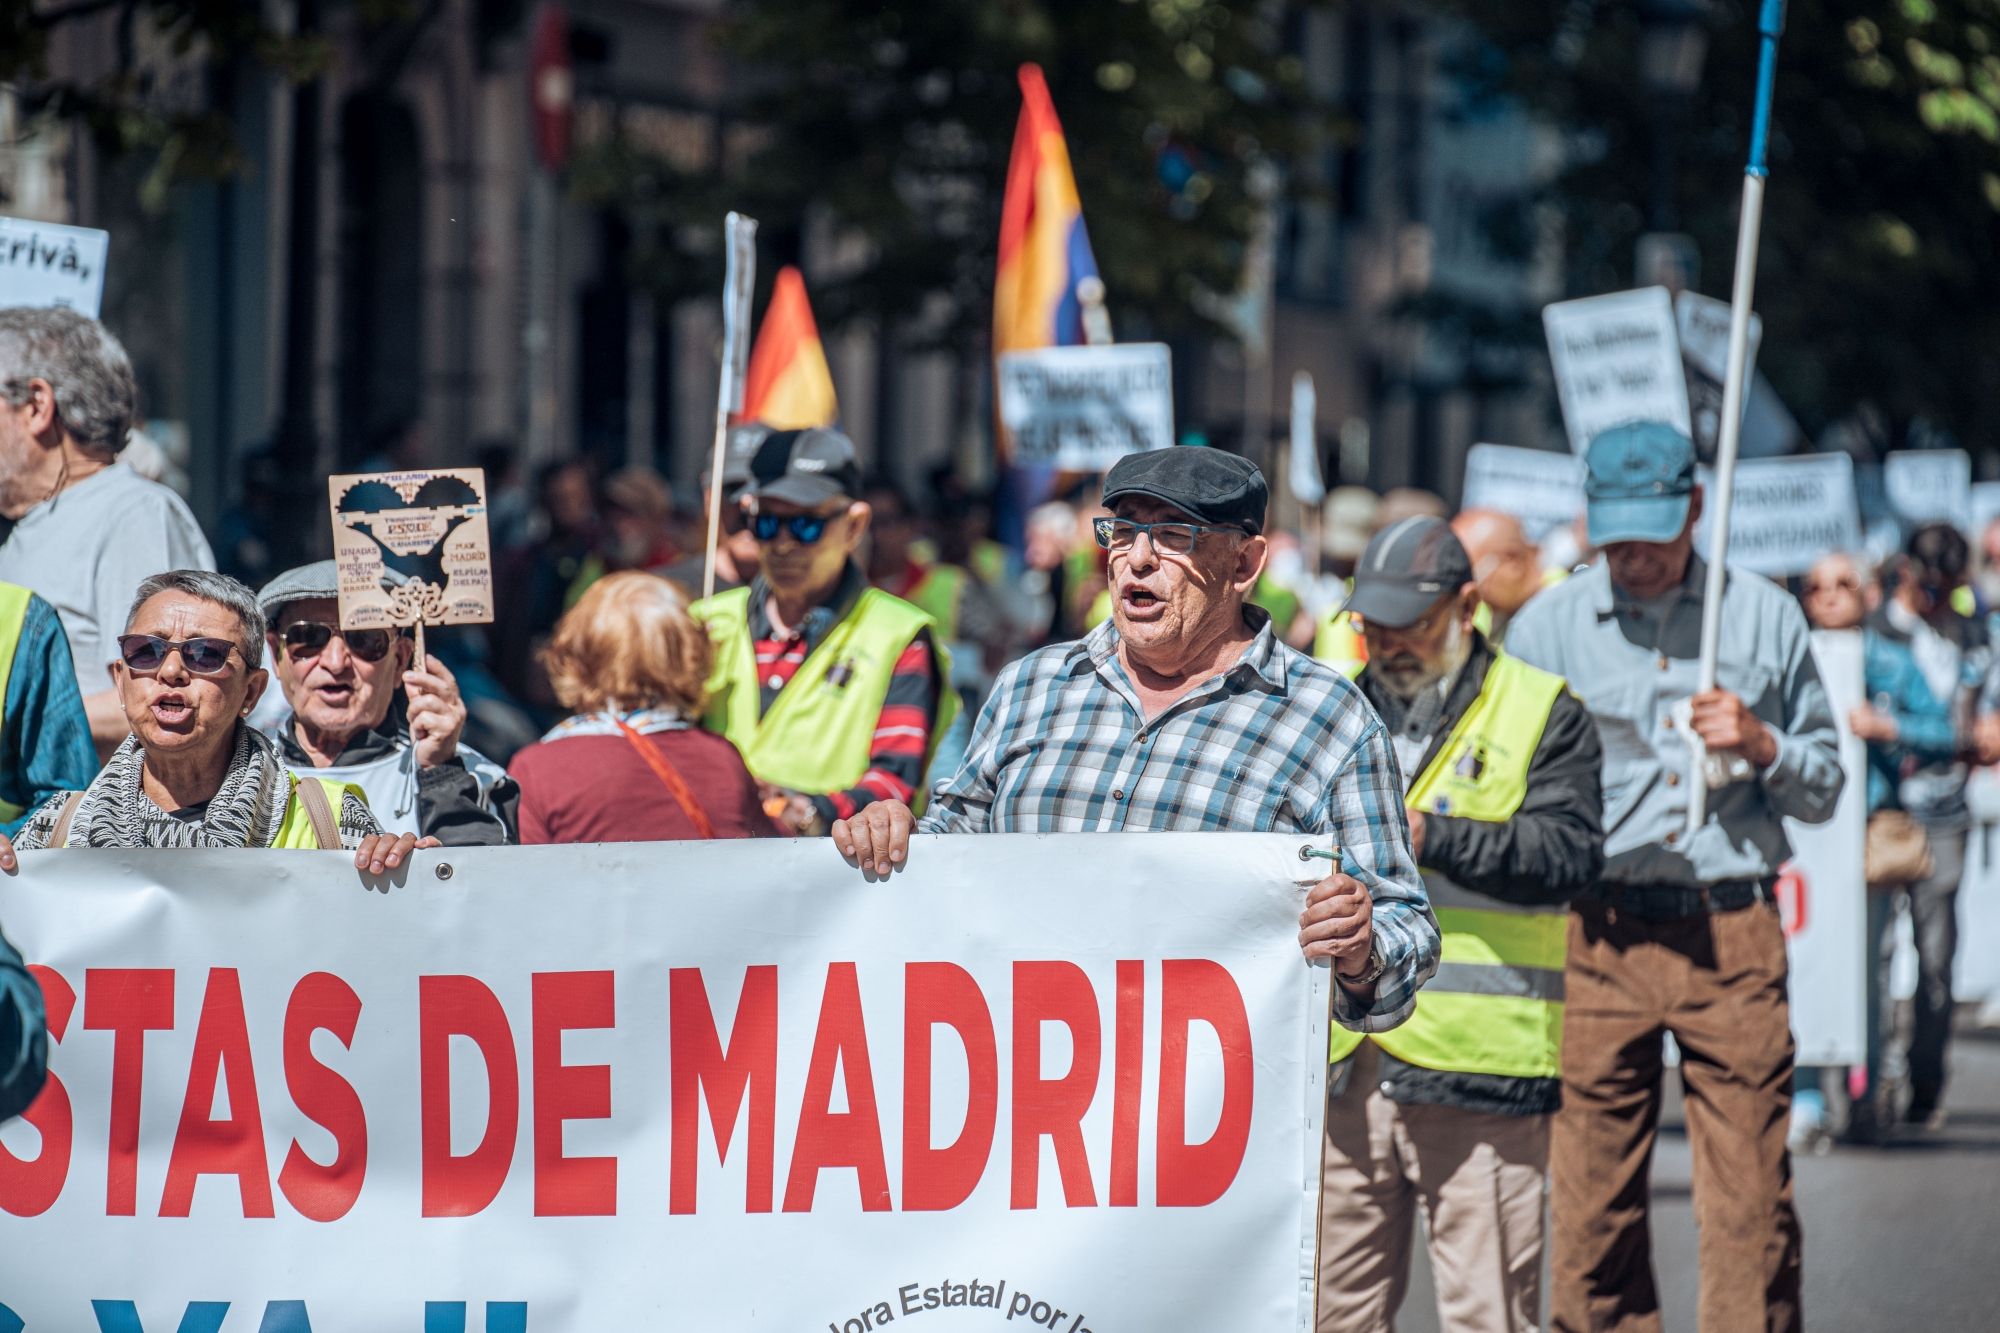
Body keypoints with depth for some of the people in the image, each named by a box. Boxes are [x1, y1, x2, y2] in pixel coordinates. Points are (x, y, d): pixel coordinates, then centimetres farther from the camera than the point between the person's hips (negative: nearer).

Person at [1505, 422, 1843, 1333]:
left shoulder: (1764, 617, 11)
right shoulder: (1546, 628, 9)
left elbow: (1824, 789, 16)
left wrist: (1762, 748, -5)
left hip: (1735, 934, 0)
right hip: (1599, 939, 0)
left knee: (1751, 1204, -4)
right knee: (1590, 1201, -3)